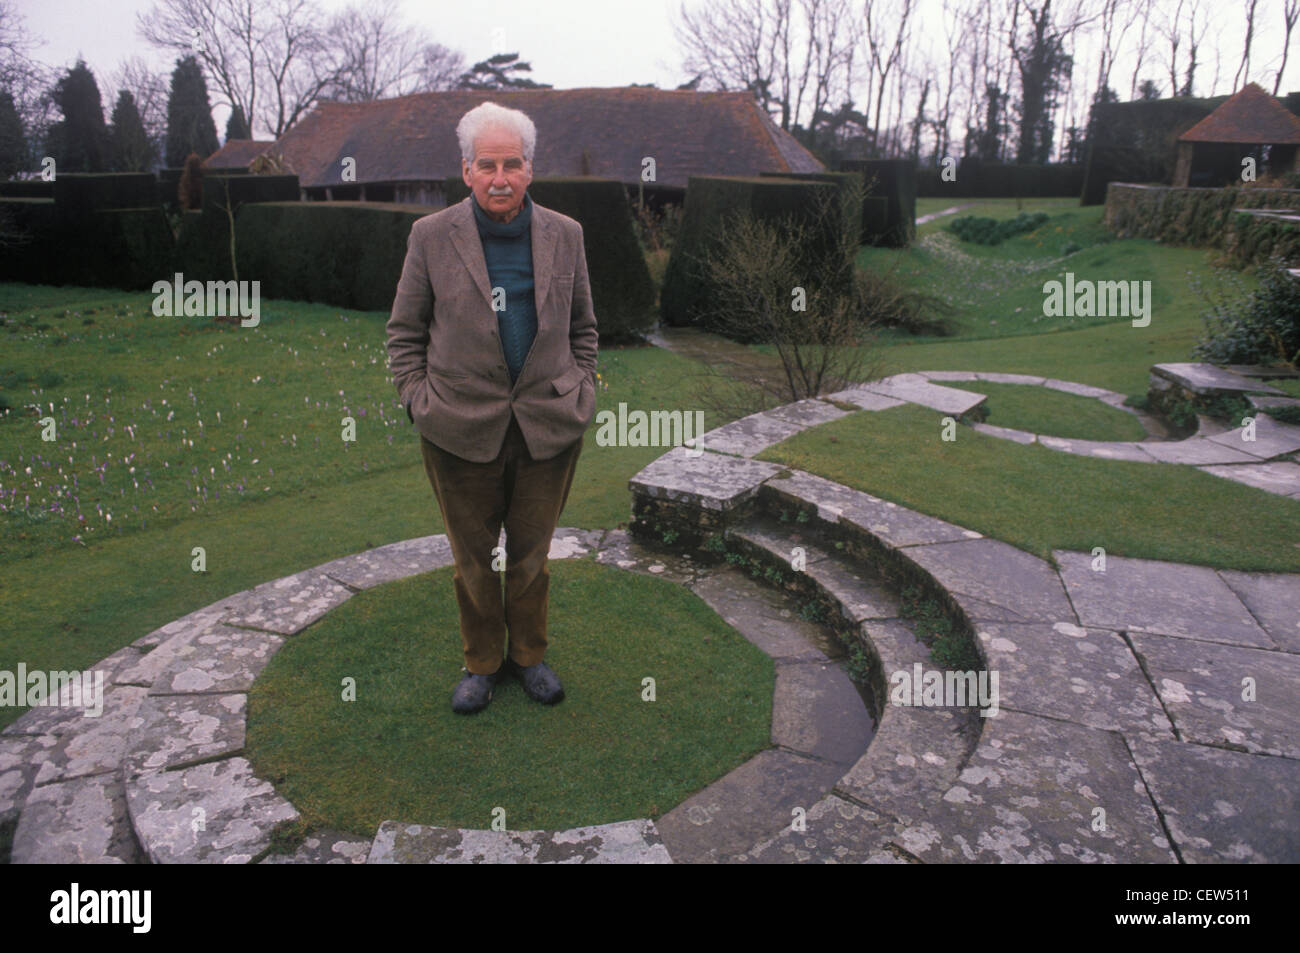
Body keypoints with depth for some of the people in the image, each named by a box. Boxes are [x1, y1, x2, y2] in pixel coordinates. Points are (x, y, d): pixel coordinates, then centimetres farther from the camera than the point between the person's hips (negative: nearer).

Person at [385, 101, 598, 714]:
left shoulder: (564, 235, 4)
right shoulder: (431, 236, -1)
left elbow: (582, 326, 14)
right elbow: (404, 331, 5)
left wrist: (577, 393, 4)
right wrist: (418, 401, -4)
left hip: (548, 427, 1)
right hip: (461, 429, -1)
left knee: (531, 553, 14)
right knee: (473, 558, 12)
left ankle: (529, 654, 35)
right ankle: (481, 661, 33)